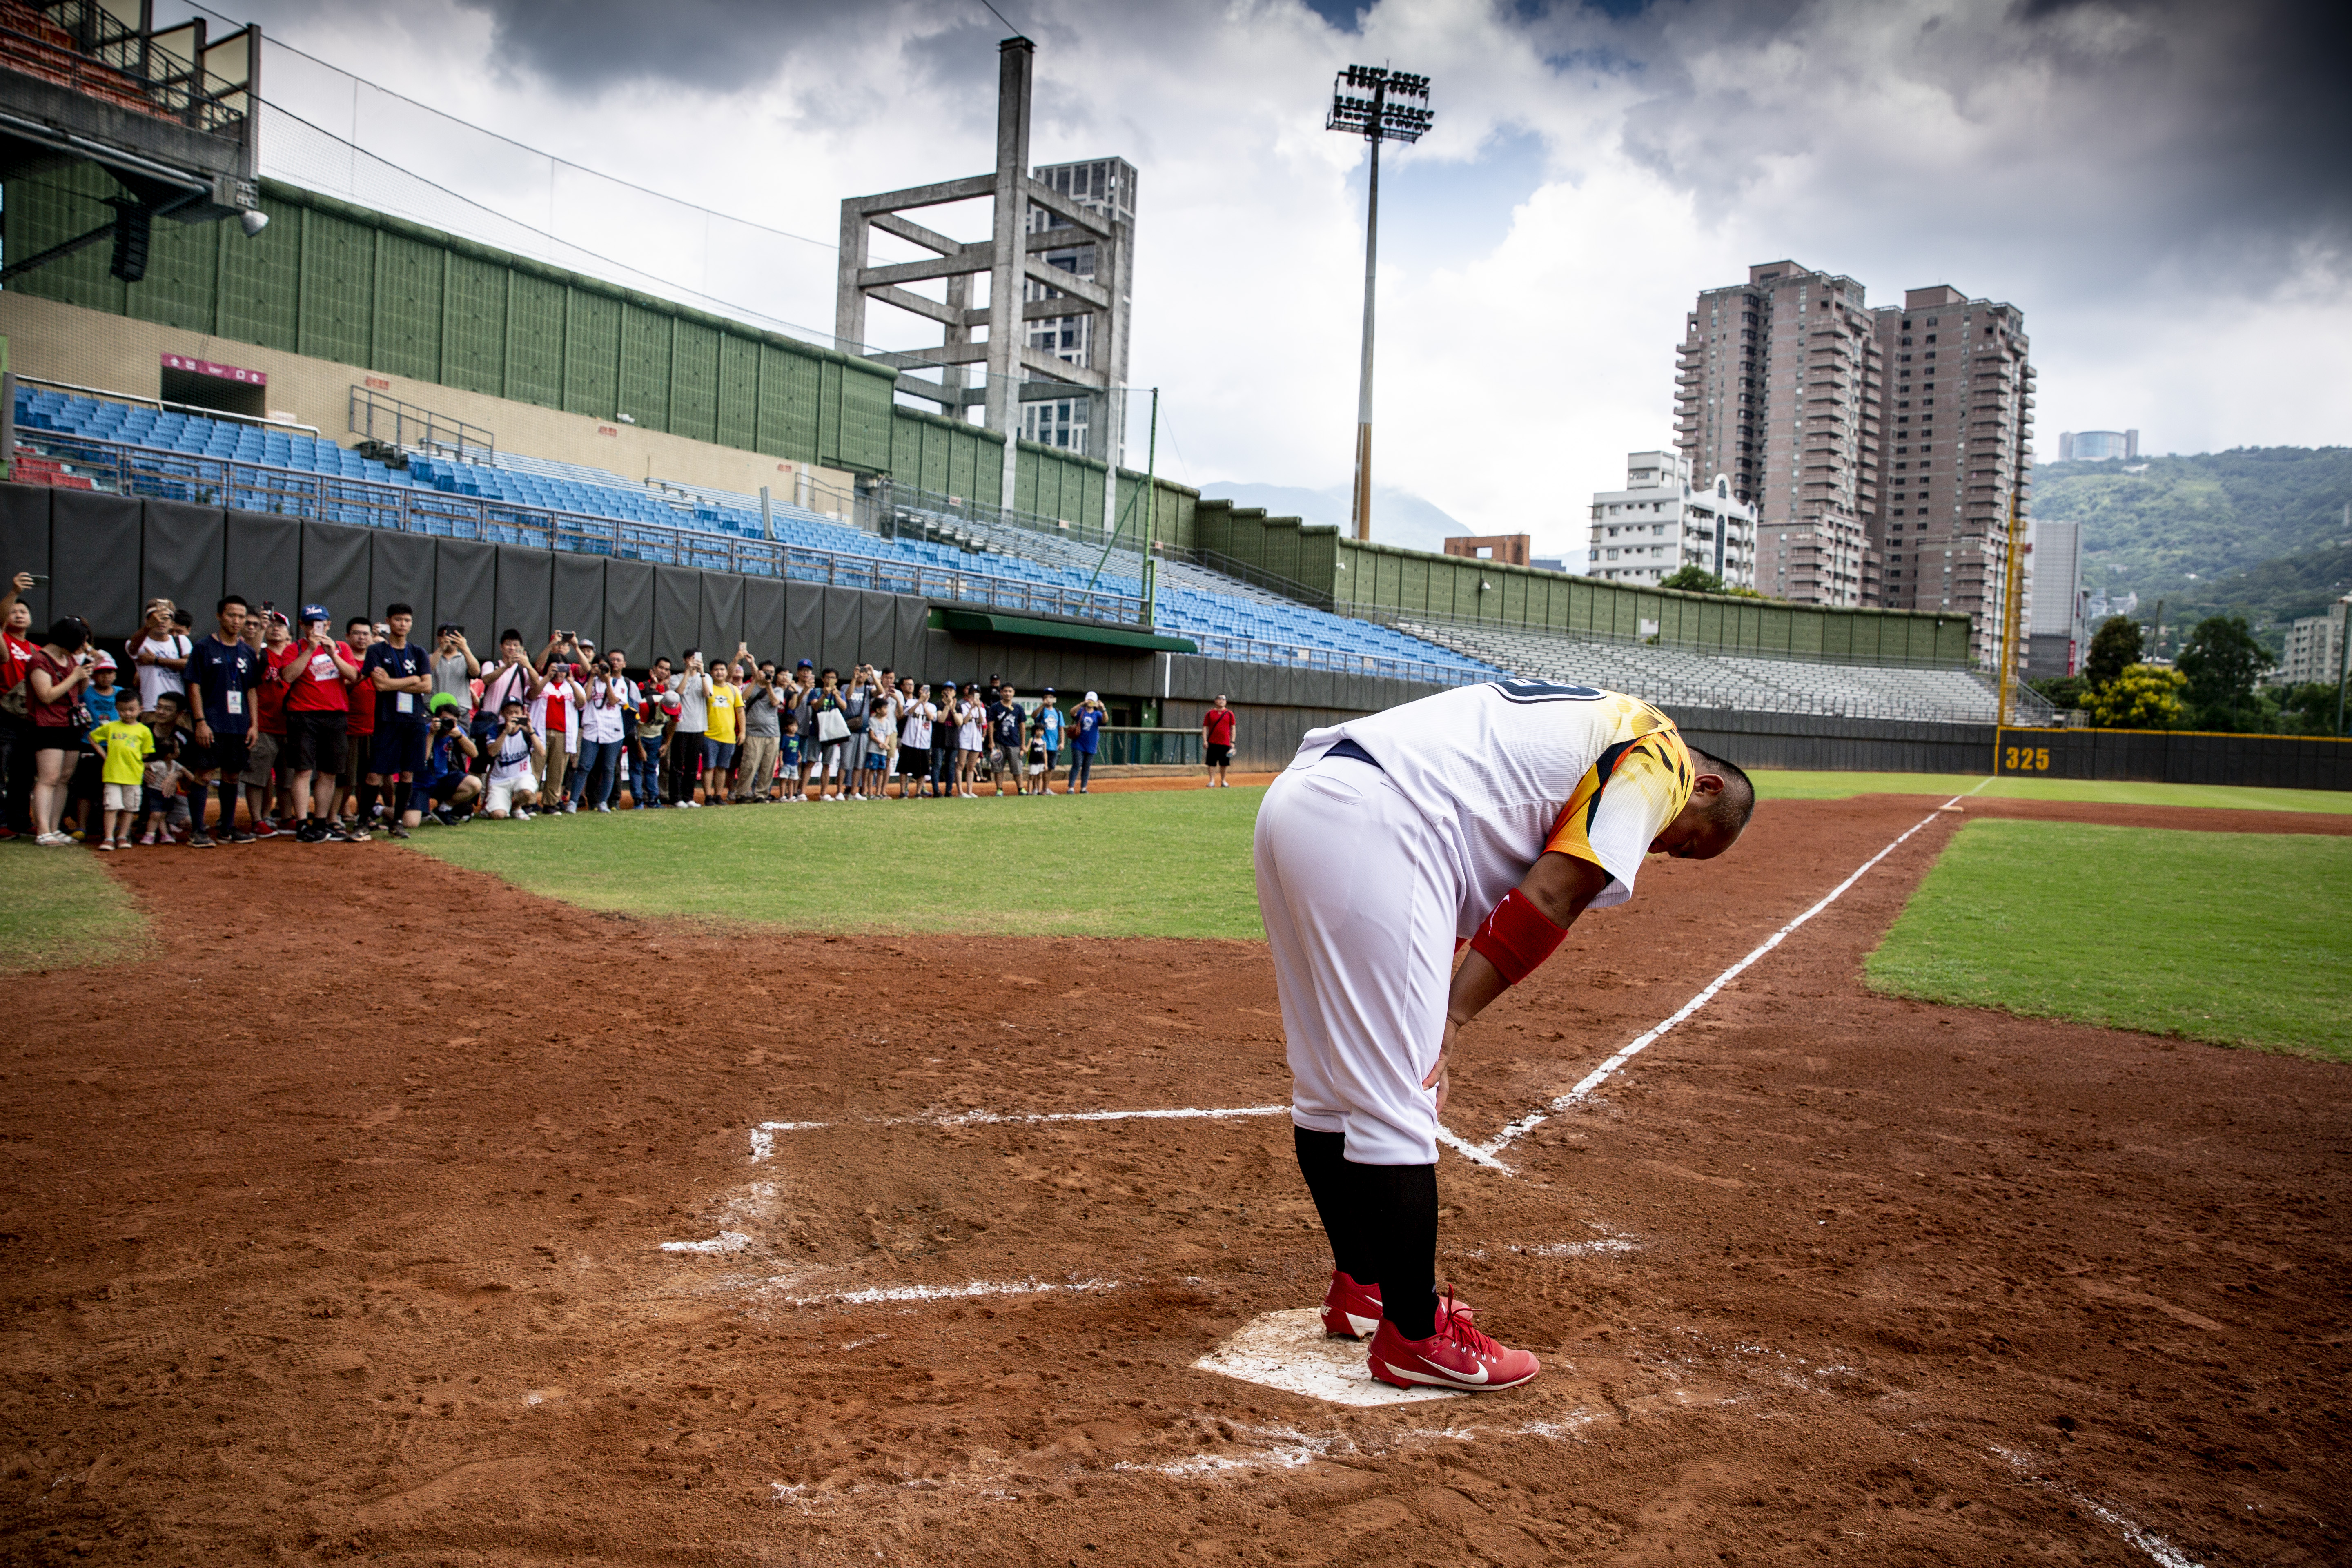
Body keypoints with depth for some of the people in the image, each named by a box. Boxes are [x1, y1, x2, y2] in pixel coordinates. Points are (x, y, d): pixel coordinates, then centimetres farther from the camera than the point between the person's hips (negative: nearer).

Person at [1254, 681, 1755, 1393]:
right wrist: (1451, 1019, -6)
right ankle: (1414, 1337, 10)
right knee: (1394, 1102, -1)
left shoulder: (1586, 721, 30)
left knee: (1328, 1086, 19)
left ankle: (1359, 1287, 34)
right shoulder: (1659, 756, 4)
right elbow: (1548, 902, -6)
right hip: (1370, 823, -10)